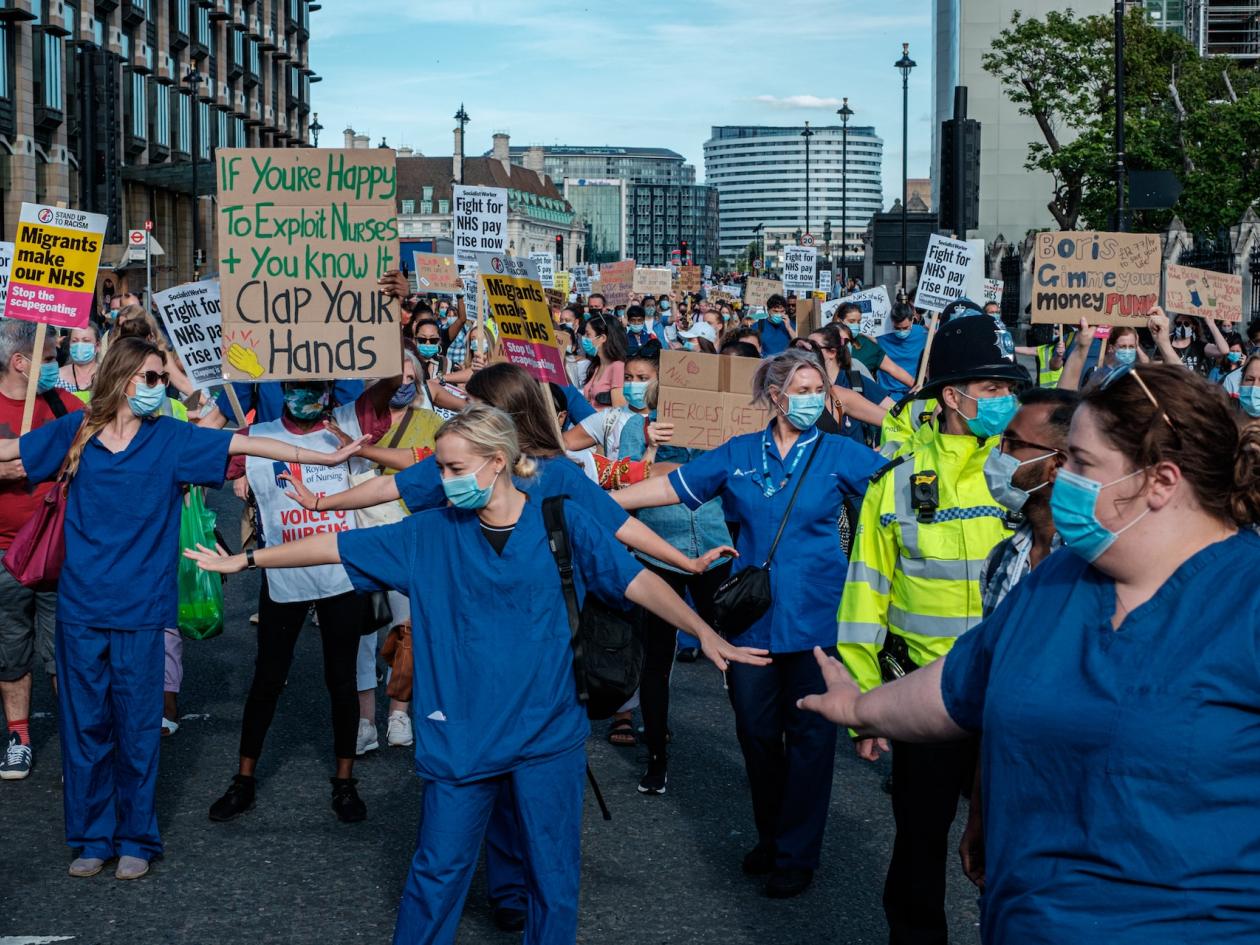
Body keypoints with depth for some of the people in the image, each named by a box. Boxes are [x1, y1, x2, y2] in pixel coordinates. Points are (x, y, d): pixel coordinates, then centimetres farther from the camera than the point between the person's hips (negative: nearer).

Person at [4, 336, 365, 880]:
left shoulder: (170, 439, 1)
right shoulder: (76, 432, 3)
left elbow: (247, 445, -1)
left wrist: (326, 458, -3)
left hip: (139, 611, -1)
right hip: (81, 606, 1)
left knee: (137, 730, 3)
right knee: (85, 727, 7)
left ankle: (136, 840, 15)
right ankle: (92, 838, 19)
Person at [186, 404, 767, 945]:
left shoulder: (560, 522, -5)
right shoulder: (431, 535, 0)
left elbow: (636, 580, -7)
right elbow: (338, 546, 2)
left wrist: (707, 635, -15)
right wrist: (245, 560, 2)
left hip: (548, 736, -1)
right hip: (460, 736, 1)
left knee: (554, 876, 8)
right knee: (438, 873, 8)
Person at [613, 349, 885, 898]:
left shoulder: (838, 454, 0)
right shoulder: (738, 455, 6)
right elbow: (671, 486, 8)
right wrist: (597, 500, 4)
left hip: (814, 619, -2)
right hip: (752, 618, 2)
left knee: (808, 734, 3)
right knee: (756, 730, 10)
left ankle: (797, 853, 15)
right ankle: (770, 837, 29)